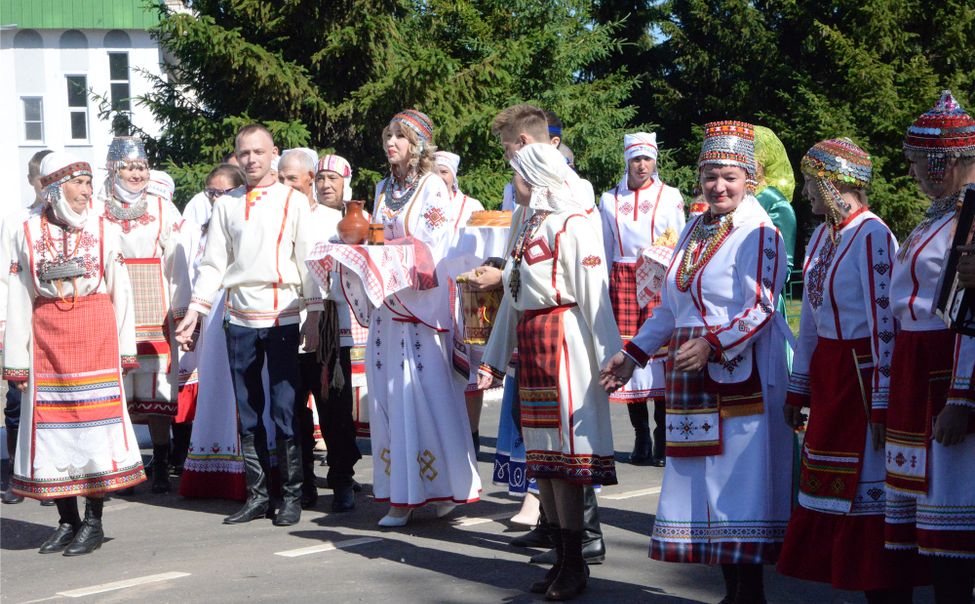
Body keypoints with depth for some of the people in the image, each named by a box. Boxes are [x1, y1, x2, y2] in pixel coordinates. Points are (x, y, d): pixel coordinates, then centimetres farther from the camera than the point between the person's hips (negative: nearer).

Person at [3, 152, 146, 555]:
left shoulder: (103, 229, 5)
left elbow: (120, 291, 7)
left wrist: (126, 348, 3)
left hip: (96, 333, -1)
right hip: (47, 335, 1)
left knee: (95, 419, -3)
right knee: (52, 423, 2)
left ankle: (93, 522, 5)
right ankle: (67, 521, 12)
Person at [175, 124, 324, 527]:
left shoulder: (294, 201, 4)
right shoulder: (226, 204, 11)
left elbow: (308, 259, 1)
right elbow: (213, 263, 11)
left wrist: (314, 315, -5)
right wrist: (194, 311, 2)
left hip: (282, 316, -3)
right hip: (239, 318, 3)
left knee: (285, 409, -5)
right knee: (247, 412, 6)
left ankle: (291, 495, 4)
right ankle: (256, 494, 15)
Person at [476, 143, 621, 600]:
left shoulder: (572, 225, -11)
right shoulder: (525, 226, 16)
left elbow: (594, 296, -15)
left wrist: (608, 361, -18)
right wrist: (495, 359, 21)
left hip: (562, 338, -9)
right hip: (528, 338, 9)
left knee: (563, 448, -5)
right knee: (540, 454, 10)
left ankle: (574, 564, 4)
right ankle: (562, 557, 19)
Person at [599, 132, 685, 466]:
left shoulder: (670, 196, 7)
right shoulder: (610, 199, 13)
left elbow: (680, 245, 9)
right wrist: (602, 289, 13)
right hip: (622, 281, 2)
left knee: (660, 350, -9)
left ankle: (662, 439, -2)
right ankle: (641, 438, 6)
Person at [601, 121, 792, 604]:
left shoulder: (758, 233, -8)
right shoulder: (695, 230, 16)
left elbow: (761, 310, -15)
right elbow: (671, 307, 23)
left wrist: (712, 344, -27)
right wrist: (632, 354, 21)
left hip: (739, 374, -8)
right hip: (690, 377, 8)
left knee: (740, 481, -7)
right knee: (706, 485, 9)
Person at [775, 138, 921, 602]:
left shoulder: (872, 236, -15)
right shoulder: (821, 237, 11)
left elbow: (885, 322, -18)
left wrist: (883, 403, -20)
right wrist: (798, 387, 16)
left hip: (864, 374, -8)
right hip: (827, 375, 8)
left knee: (869, 490, -3)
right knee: (831, 491, 11)